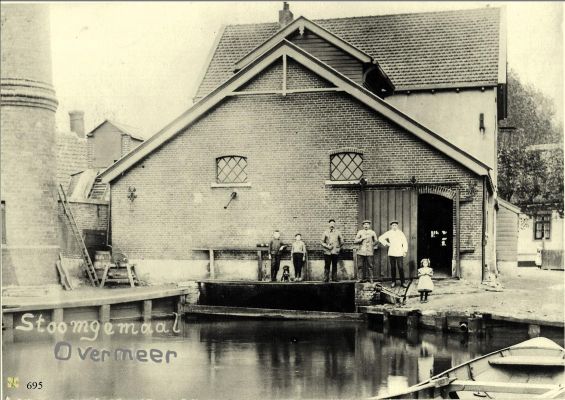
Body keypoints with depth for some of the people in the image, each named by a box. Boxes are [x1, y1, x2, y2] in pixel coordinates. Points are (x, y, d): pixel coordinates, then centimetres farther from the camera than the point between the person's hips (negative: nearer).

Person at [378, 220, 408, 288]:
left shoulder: (400, 233, 7)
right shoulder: (389, 233, 7)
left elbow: (405, 242, 9)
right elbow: (380, 238, 14)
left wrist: (405, 251, 3)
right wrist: (386, 243, 5)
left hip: (399, 253, -1)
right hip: (391, 253, 1)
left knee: (400, 268, -6)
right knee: (393, 268, 3)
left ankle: (402, 282, -1)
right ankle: (393, 282, 11)